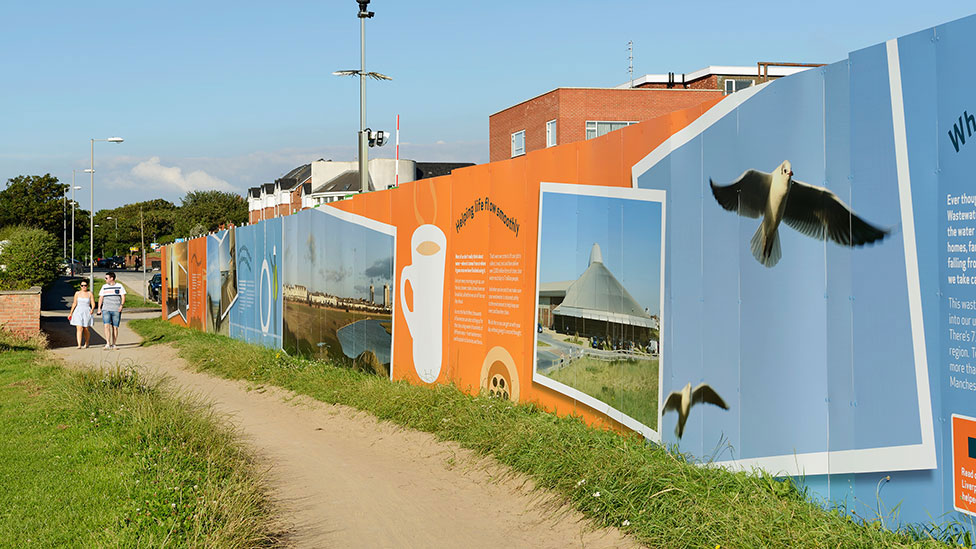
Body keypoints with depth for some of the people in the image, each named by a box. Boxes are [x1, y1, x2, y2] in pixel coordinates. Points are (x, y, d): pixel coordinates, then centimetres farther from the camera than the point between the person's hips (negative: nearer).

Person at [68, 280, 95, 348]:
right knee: (79, 329, -12)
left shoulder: (90, 294, 2)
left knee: (86, 330, 6)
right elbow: (74, 303, 12)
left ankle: (86, 343, 27)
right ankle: (79, 345, -18)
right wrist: (71, 313, 12)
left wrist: (92, 309, -19)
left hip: (87, 313, 0)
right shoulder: (77, 293, 7)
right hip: (78, 312, 1)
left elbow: (93, 304, 0)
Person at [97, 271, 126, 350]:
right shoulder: (104, 287, 12)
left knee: (115, 327, 1)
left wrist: (121, 305, -15)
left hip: (116, 310, -1)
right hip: (106, 309, 1)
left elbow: (123, 297, 1)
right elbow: (101, 298, 12)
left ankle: (114, 344, 10)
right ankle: (108, 343, -20)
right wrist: (99, 308, 1)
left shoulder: (119, 286, 6)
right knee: (107, 325, -15)